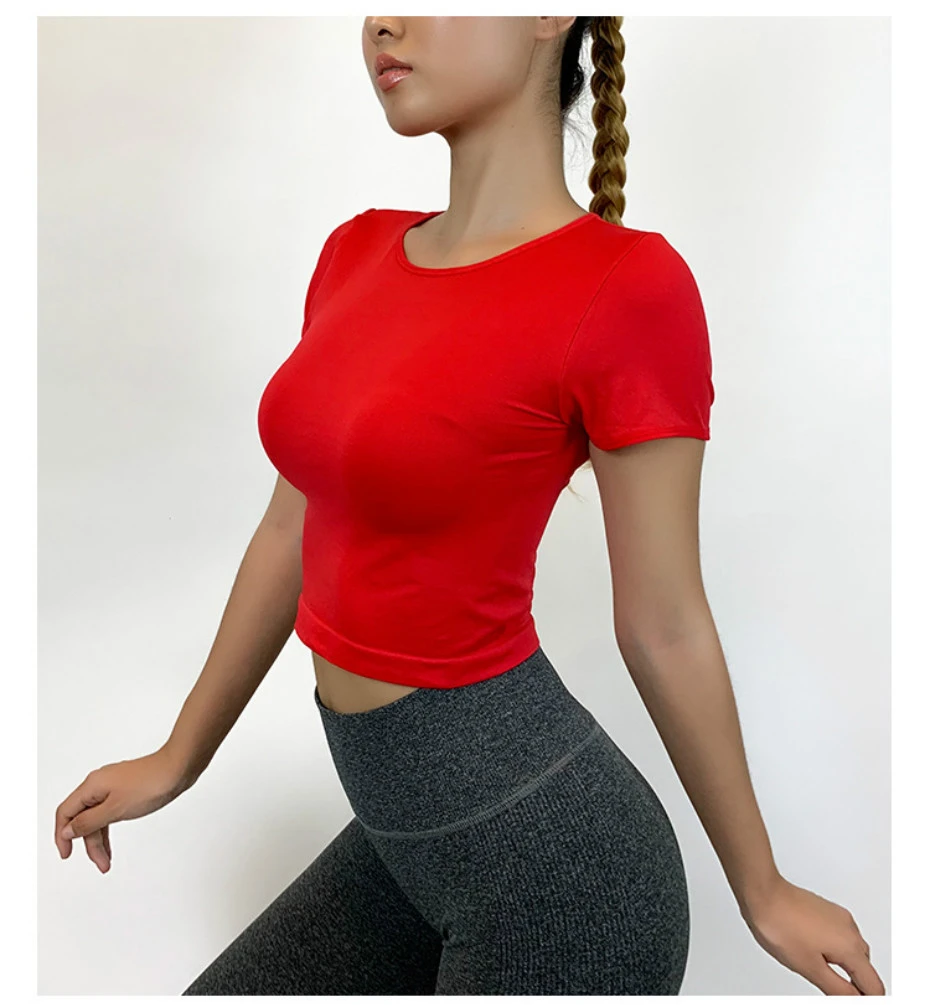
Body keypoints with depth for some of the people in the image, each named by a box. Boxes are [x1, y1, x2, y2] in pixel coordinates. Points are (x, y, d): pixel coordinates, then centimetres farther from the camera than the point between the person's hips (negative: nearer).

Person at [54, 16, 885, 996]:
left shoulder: (630, 282, -19)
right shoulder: (358, 253, 3)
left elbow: (665, 627, -10)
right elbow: (293, 530, 9)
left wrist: (763, 894, 3)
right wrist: (178, 758, 17)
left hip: (542, 844, -6)